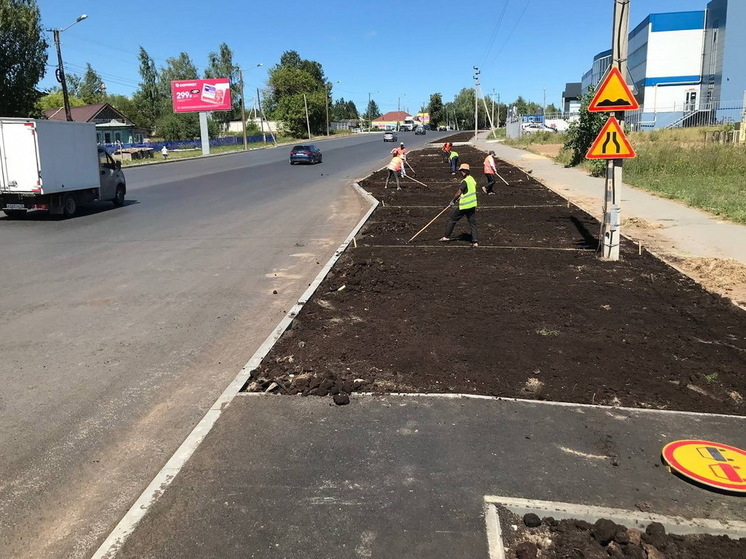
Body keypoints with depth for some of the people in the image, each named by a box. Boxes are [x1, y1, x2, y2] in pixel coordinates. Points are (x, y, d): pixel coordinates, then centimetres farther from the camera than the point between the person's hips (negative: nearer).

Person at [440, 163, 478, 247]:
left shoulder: (465, 181, -16)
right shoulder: (472, 179, 10)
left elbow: (458, 193, -16)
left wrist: (453, 201, -3)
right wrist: (460, 197, 17)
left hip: (464, 205, -7)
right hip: (472, 205, 7)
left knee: (453, 220, 8)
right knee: (473, 223, 6)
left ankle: (446, 236, 15)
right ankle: (475, 241, 1)